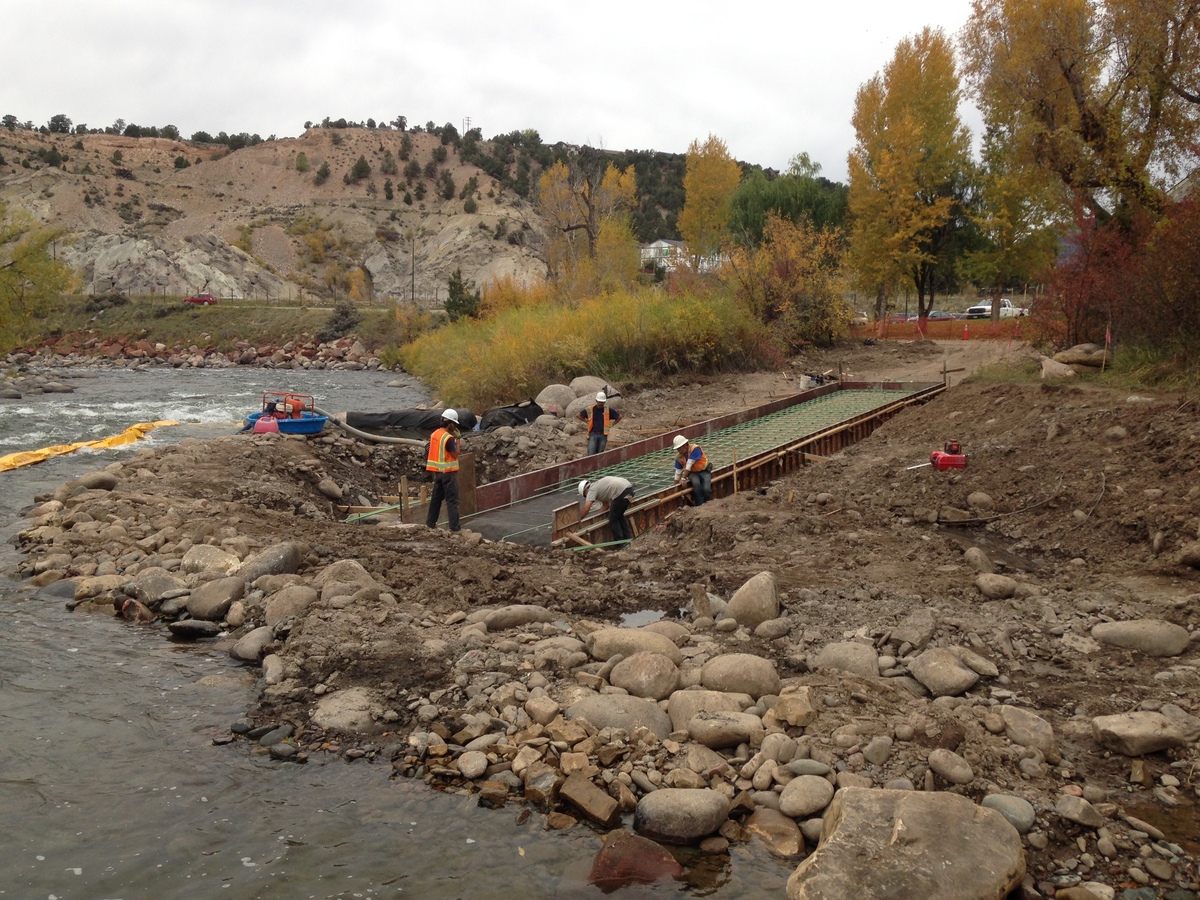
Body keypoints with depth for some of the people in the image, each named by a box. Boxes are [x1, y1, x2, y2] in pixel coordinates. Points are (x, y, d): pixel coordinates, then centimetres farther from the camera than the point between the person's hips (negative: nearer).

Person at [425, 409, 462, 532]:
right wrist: (457, 440, -8)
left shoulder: (434, 434, 6)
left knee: (436, 497, 18)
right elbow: (455, 454, -14)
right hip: (448, 472, -8)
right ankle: (454, 527, -7)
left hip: (437, 471, 8)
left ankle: (430, 523, 24)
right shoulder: (448, 438, -19)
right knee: (452, 500, -5)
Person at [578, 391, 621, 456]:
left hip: (603, 435, 1)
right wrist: (586, 421, 4)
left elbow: (619, 416, 14)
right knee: (591, 454, -9)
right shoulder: (590, 409, 0)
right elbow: (578, 415, 7)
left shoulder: (608, 410, 3)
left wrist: (612, 424, 9)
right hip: (593, 434, -1)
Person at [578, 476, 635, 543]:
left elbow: (586, 508, -7)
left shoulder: (592, 489, 3)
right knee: (619, 515, 27)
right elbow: (606, 503, 36)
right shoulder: (598, 485, 29)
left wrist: (578, 520, 3)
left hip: (621, 492, -10)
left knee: (613, 520, 6)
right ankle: (628, 538, 32)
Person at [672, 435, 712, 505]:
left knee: (706, 489, -27)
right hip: (693, 473, 3)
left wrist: (683, 478, -27)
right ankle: (700, 504, -21)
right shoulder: (679, 456, -4)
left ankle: (707, 504, 3)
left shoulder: (694, 448, -23)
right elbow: (678, 472, 3)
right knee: (696, 483, -32)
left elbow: (689, 465, -26)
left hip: (704, 471, -3)